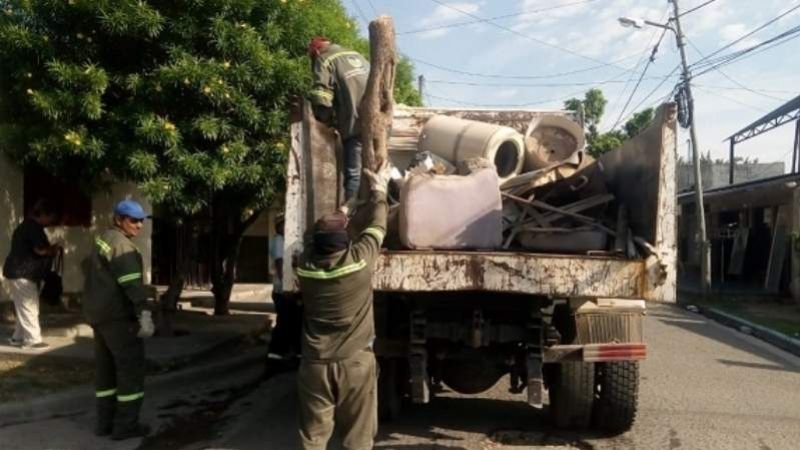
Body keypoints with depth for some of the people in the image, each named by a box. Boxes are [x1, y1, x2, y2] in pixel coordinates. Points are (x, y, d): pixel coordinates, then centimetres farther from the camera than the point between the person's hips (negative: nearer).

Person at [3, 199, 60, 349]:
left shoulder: (27, 226, 18)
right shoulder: (34, 227, -16)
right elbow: (41, 249, -24)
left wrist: (50, 250, 6)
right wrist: (54, 250, -5)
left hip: (18, 272, 11)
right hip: (21, 274, -11)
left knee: (24, 308, 15)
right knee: (28, 308, -6)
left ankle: (18, 337, 21)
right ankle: (32, 339, -2)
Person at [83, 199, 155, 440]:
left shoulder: (102, 239, 16)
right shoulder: (120, 243, -16)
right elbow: (132, 283, -25)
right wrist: (144, 314, -30)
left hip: (98, 312, 10)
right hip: (117, 314, -10)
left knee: (106, 367, 12)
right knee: (132, 366, -5)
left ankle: (106, 421, 16)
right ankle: (126, 424, -3)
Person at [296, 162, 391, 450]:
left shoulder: (305, 266, -6)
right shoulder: (359, 259, -13)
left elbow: (316, 241, 16)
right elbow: (377, 226, 4)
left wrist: (336, 216, 32)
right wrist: (379, 189, 20)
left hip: (315, 364, 3)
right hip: (356, 363, -2)